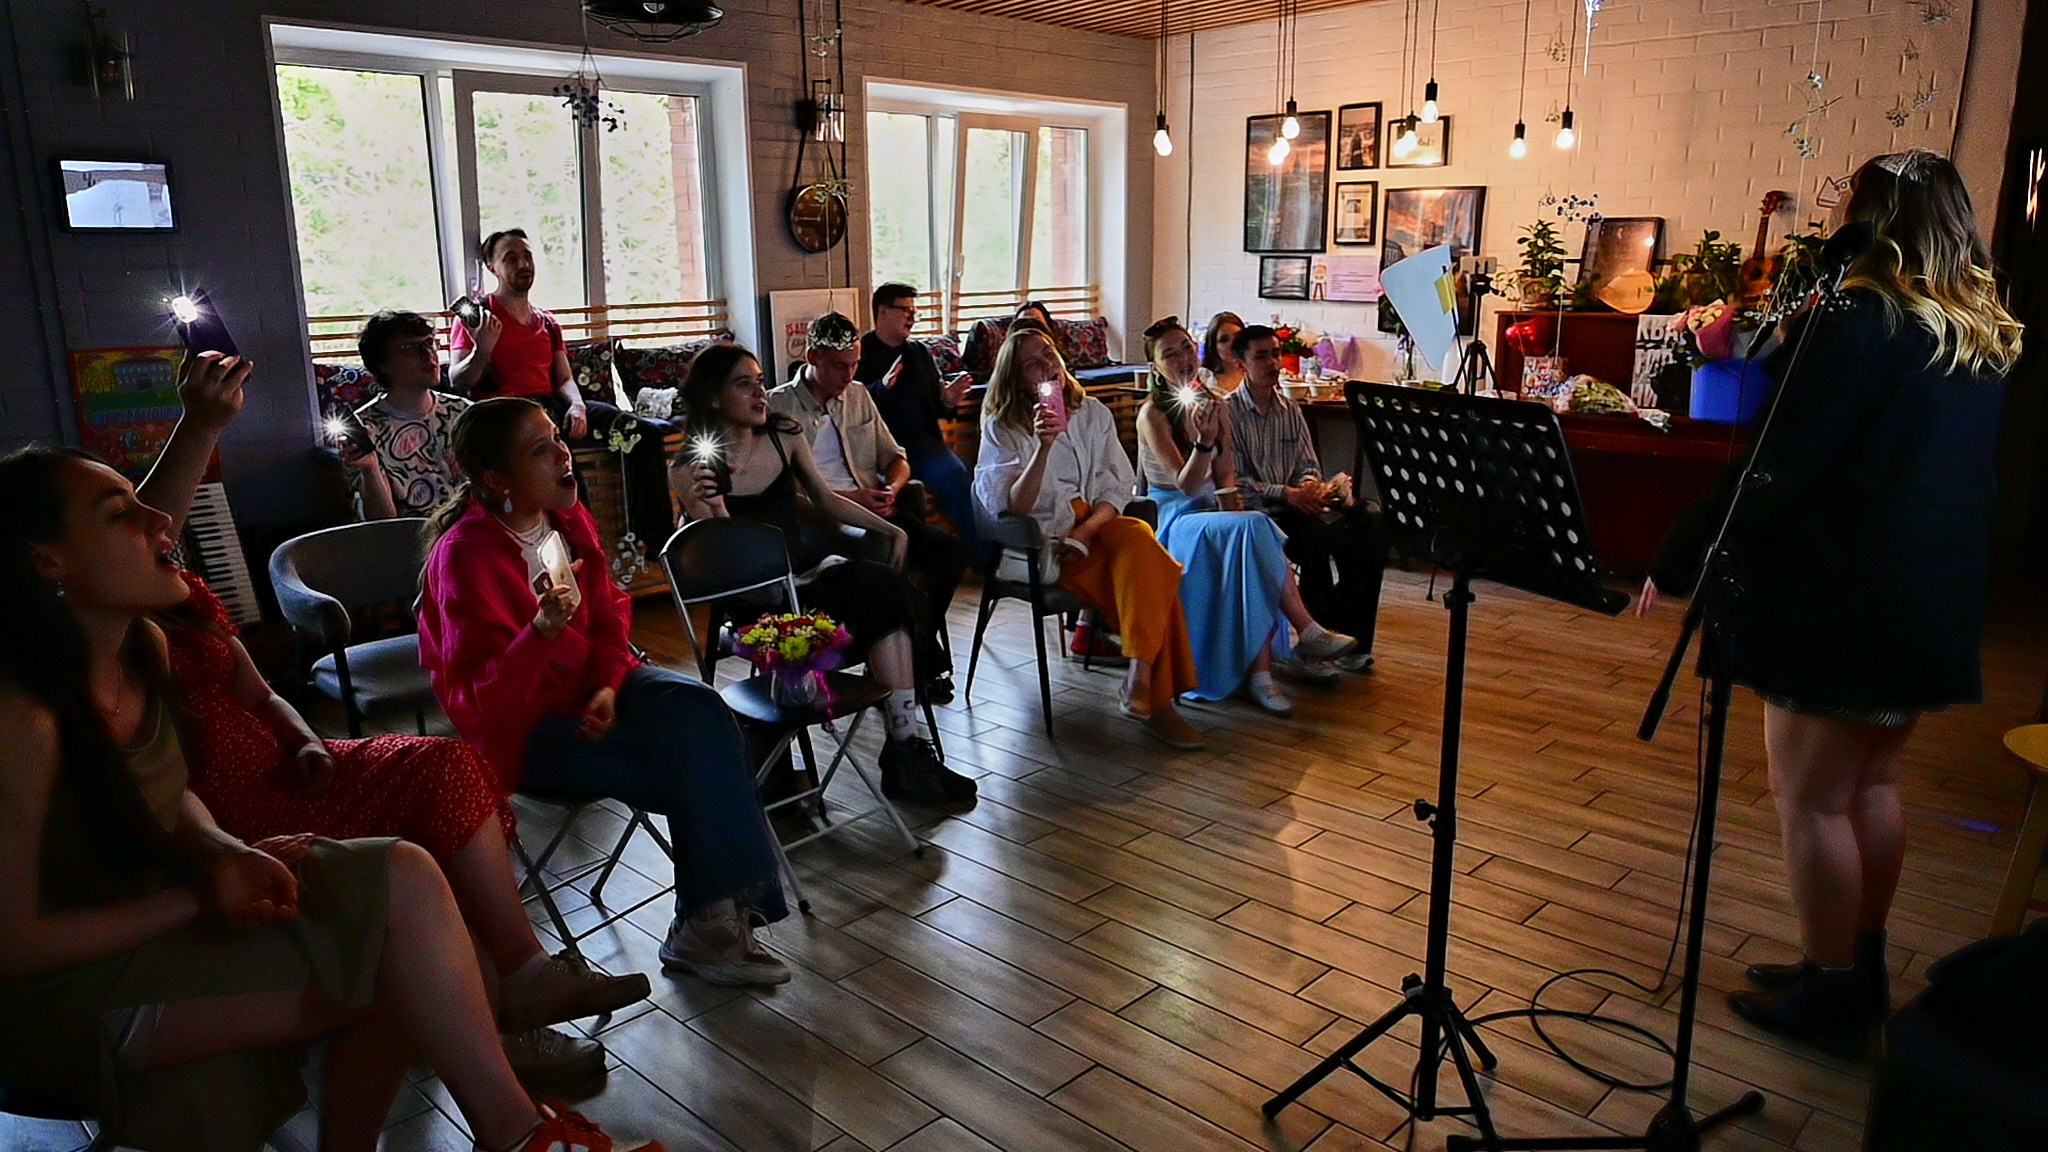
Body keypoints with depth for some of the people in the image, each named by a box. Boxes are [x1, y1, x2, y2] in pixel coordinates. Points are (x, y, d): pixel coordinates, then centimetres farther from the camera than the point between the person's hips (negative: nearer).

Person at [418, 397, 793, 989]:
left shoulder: (568, 518, -1)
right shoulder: (464, 556, -21)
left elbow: (609, 612, 10)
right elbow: (479, 701, -25)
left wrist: (608, 686, -9)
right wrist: (544, 629, -41)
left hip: (588, 684, 6)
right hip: (522, 725, -6)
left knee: (698, 709, -22)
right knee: (691, 768, -20)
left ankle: (712, 922, -18)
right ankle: (706, 927, -2)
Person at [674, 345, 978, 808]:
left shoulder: (784, 434, 6)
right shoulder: (694, 470, -9)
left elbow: (825, 499, 18)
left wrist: (890, 529, 12)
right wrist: (715, 508, -31)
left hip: (807, 566, 6)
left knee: (885, 584, -27)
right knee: (883, 596, -27)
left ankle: (905, 746, -25)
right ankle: (905, 748, -17)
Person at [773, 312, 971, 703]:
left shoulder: (858, 396, 20)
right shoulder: (779, 406, 1)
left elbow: (896, 457, 22)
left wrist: (891, 488, -2)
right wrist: (848, 498, -17)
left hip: (873, 508, 6)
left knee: (952, 549, -19)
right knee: (897, 568, -33)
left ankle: (917, 654, -3)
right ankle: (929, 663, -9)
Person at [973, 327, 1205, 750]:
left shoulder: (1093, 413, 12)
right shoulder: (1001, 428, 0)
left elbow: (1116, 489, 7)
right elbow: (1016, 507, -11)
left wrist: (1084, 532, -13)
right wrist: (1044, 445, -24)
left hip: (1097, 524, 4)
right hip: (1041, 540, -4)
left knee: (1140, 538, -32)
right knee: (1151, 573, -28)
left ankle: (1142, 685, -32)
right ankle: (1154, 697, -25)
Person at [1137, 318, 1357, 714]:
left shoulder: (1213, 406, 10)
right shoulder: (1153, 414, -10)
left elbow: (1224, 475, 13)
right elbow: (1186, 487, -17)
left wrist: (1231, 503, -8)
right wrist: (1204, 441, -33)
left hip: (1212, 514, 6)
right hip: (1173, 519, -6)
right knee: (1255, 529, -32)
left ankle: (1259, 670, -31)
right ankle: (1308, 632, -25)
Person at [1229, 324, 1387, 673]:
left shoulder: (1290, 409, 17)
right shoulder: (1228, 413, -2)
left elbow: (1309, 466, 17)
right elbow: (1232, 482, -10)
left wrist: (1310, 486, -8)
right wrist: (1285, 493, -19)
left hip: (1296, 505, 6)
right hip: (1255, 512, -6)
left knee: (1371, 520, -18)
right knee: (1316, 535, -34)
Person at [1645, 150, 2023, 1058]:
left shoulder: (1854, 323, -16)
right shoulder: (1984, 338, 10)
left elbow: (1772, 470, -21)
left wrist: (1676, 565, -13)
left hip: (1844, 601, -9)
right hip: (1934, 605, 9)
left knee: (1811, 798, 2)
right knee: (1871, 783, 19)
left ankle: (1830, 994, 13)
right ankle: (1860, 969, 32)